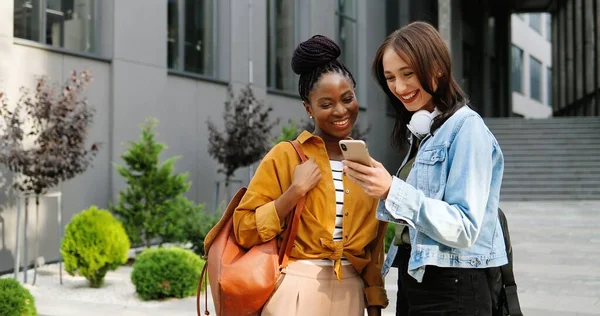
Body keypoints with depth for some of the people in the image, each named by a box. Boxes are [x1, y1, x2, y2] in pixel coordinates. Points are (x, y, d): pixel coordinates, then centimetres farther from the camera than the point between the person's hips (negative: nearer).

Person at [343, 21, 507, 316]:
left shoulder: (467, 128, -13)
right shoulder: (420, 131, 11)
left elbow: (464, 229, -20)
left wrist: (392, 190, -25)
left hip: (452, 291, -8)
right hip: (413, 279, 8)